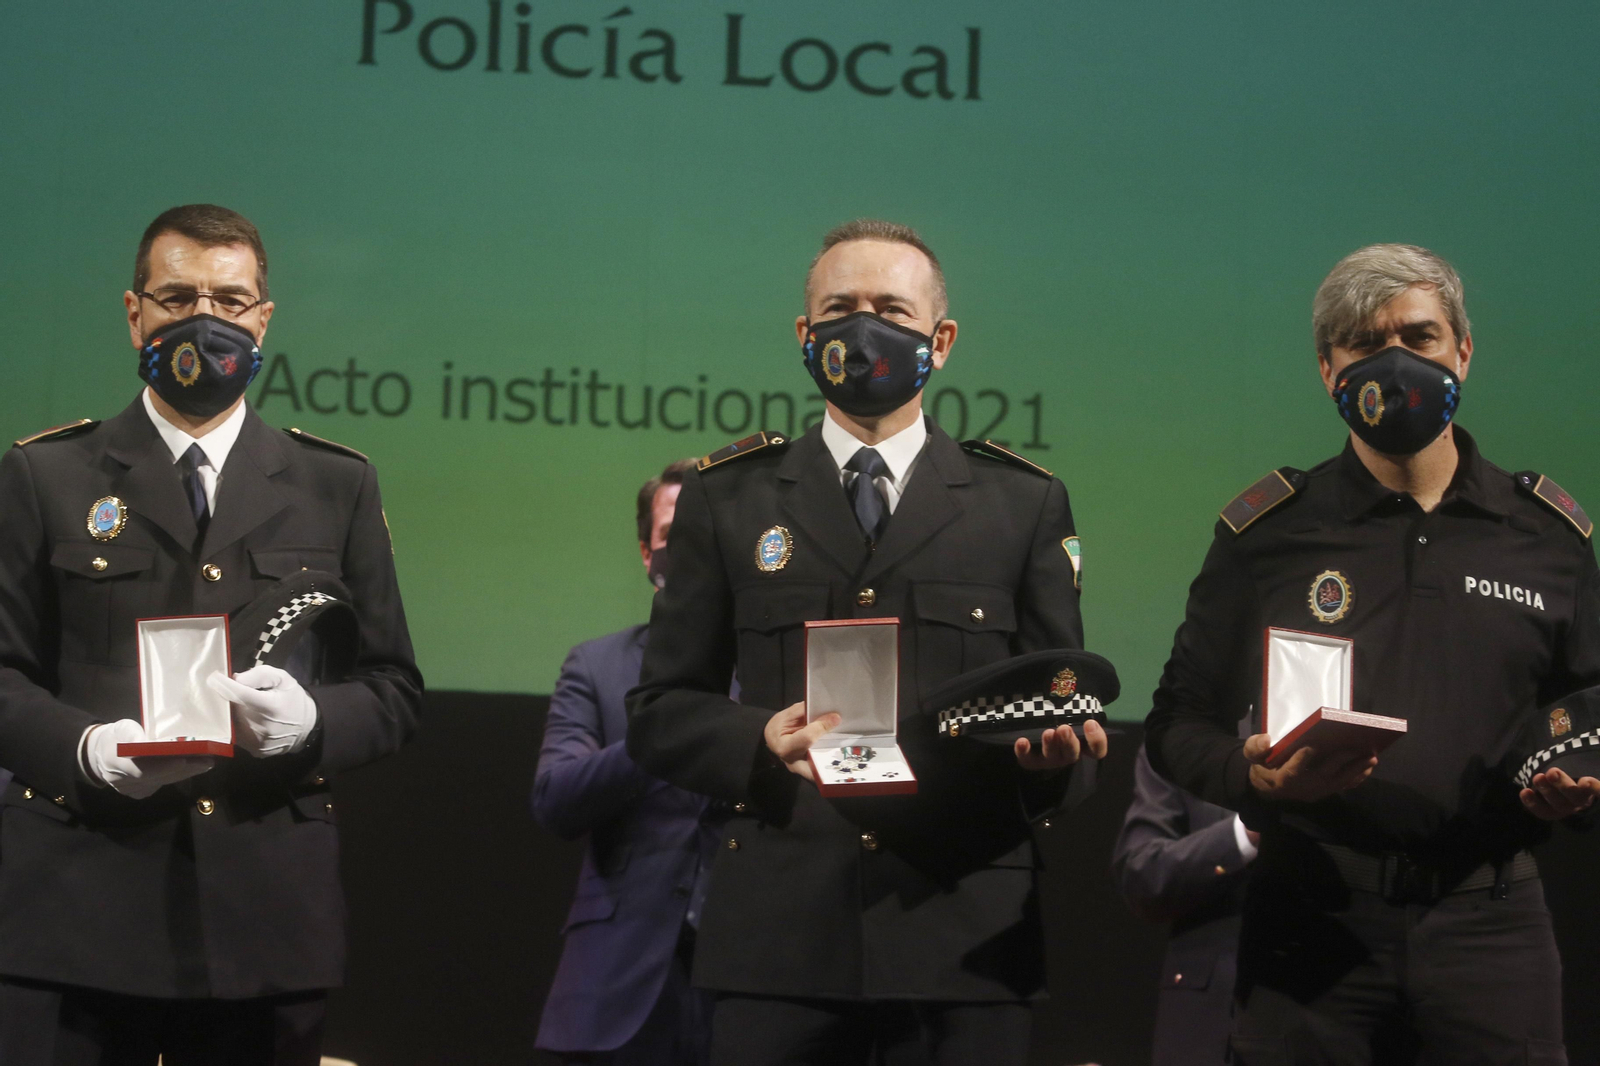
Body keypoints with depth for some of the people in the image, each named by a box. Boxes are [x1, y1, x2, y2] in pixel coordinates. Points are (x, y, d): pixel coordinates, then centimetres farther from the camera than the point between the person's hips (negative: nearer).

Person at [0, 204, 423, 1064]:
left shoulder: (337, 487, 14)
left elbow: (393, 689, 12)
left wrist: (311, 720, -11)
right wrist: (86, 748, -15)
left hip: (269, 918, 1)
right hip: (80, 908, -1)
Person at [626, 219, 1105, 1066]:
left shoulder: (1024, 504, 12)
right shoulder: (727, 500, 11)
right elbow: (660, 710, 9)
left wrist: (1055, 749, -13)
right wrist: (758, 743, -12)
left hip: (965, 933, 0)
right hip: (780, 930, 0)